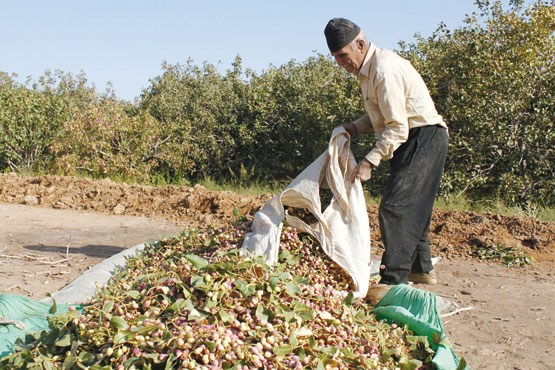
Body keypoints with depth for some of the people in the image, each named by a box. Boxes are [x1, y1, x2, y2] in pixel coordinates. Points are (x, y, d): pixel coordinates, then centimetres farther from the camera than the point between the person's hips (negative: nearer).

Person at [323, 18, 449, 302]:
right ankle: (421, 269, 32)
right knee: (412, 206, 18)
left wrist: (370, 162, -27)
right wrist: (355, 128, 4)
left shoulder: (384, 69, -22)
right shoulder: (366, 69, 10)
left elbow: (397, 127, -24)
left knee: (395, 206, -16)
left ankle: (393, 280, -12)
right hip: (412, 142, 11)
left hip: (424, 138, -11)